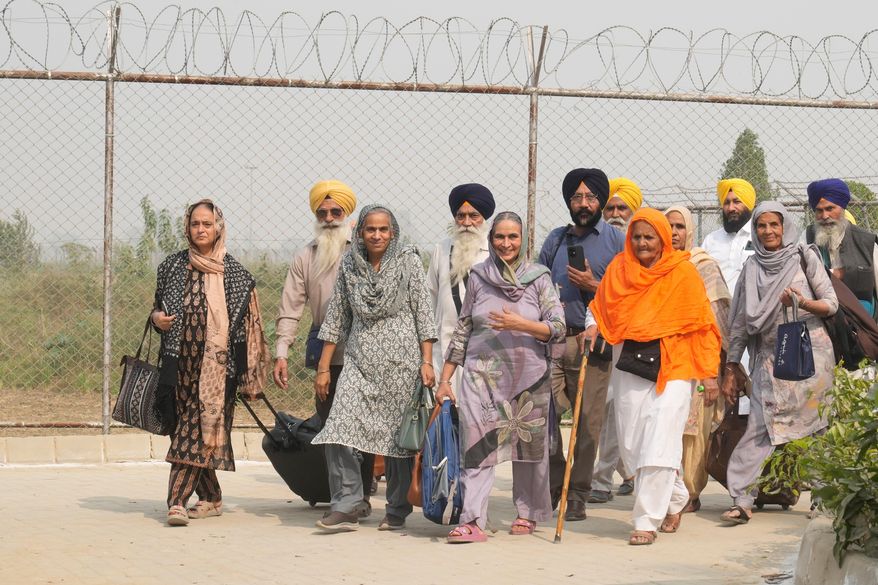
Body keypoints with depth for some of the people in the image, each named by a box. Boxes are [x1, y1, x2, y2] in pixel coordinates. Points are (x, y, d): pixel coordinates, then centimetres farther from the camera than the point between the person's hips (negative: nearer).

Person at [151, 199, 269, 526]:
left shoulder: (235, 274, 3)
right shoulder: (173, 267, 10)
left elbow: (248, 326, 3)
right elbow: (159, 307, 21)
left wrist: (250, 379, -1)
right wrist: (157, 318, -5)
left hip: (217, 364, -3)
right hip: (182, 362, 3)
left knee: (195, 429, -11)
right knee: (191, 426, 6)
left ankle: (177, 501, -16)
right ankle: (211, 499, 18)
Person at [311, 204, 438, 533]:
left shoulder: (408, 262, 1)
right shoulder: (349, 265, 9)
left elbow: (423, 314, 0)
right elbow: (336, 317, 12)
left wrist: (427, 362, -6)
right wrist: (323, 367, 9)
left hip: (401, 359, -2)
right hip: (360, 359, 2)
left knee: (398, 434, 2)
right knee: (338, 430, -13)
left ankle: (397, 510, 14)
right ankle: (346, 507, -10)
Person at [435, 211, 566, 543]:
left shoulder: (539, 277, 2)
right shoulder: (478, 277, 7)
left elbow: (557, 329, -3)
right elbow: (462, 330, 13)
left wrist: (520, 325, -18)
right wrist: (445, 378, 10)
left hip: (529, 374, -1)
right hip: (482, 372, 1)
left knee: (528, 443, 6)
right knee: (477, 445, -9)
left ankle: (527, 514, 21)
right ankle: (472, 521, -13)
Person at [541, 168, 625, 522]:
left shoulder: (617, 242, 5)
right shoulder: (556, 240, 17)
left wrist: (593, 286, -10)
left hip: (591, 342, -3)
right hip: (552, 339, 3)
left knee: (588, 422, -3)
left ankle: (578, 496, 5)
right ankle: (552, 487, 7)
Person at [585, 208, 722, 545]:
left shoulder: (683, 272, -1)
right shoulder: (619, 268, 8)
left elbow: (700, 322, 0)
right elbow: (600, 307, 21)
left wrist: (708, 371, -2)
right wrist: (592, 327, -1)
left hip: (672, 365, -4)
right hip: (629, 364, 4)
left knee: (658, 445, -12)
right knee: (631, 444, 7)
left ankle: (647, 521, -8)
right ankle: (675, 498, 31)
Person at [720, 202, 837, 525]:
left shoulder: (804, 257, 5)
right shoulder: (752, 268, 13)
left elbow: (832, 304, 2)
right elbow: (741, 319, 14)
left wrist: (804, 303, -17)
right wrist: (731, 365, 11)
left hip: (808, 351, -2)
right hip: (769, 356, 2)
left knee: (812, 425, -4)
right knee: (760, 427, -8)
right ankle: (742, 500, -12)